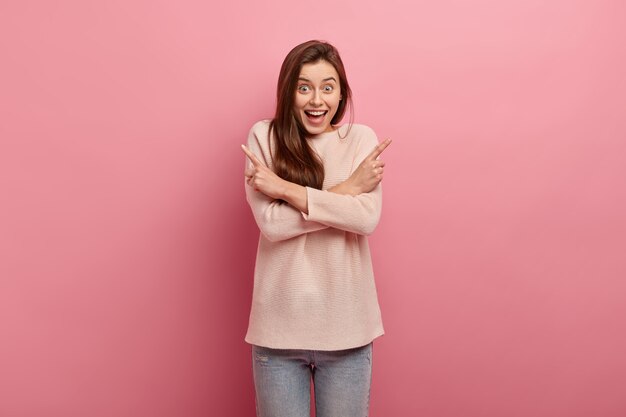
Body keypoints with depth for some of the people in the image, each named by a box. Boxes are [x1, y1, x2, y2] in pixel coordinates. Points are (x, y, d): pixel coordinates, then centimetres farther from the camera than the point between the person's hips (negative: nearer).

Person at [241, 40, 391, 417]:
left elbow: (368, 217, -15)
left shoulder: (361, 138, 1)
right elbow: (270, 223, -13)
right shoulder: (264, 137, -1)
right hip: (279, 328, 0)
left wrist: (286, 189, -15)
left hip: (346, 327, 1)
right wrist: (347, 188, -12)